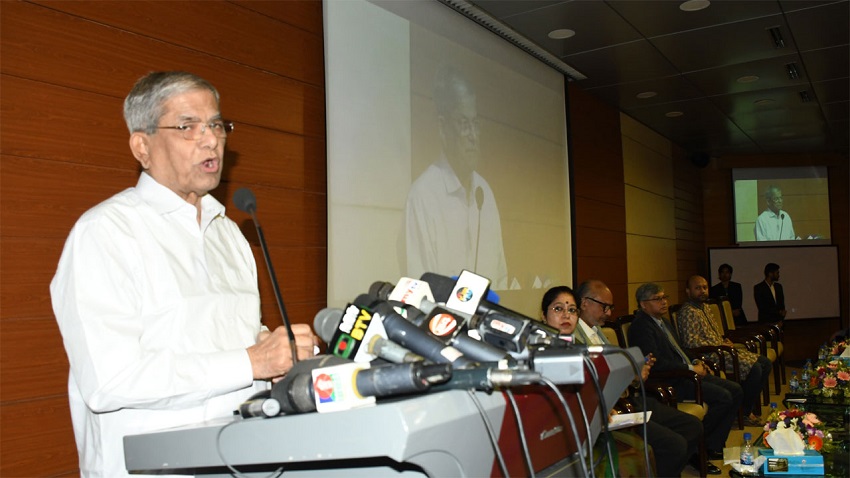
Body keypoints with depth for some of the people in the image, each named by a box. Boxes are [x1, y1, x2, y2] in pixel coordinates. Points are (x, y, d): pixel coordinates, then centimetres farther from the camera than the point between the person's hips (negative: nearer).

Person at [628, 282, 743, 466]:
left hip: (686, 374, 11)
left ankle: (714, 446, 5)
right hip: (670, 382, -10)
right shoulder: (641, 326, -14)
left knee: (736, 391, 3)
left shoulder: (662, 322, 18)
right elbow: (657, 363, -22)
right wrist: (690, 368, -16)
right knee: (723, 397, -20)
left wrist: (695, 362, 7)